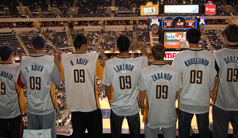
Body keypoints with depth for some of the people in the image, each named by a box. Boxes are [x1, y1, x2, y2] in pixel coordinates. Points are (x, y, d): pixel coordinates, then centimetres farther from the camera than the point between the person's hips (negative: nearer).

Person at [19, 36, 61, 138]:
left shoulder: (24, 61, -6)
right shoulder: (50, 61, -15)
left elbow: (23, 82, 9)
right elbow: (58, 82, -4)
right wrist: (58, 64, 4)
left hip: (31, 108, 3)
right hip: (47, 108, -3)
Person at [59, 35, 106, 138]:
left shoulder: (64, 59, -5)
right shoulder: (93, 58, -10)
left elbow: (61, 77, 9)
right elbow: (103, 76, 3)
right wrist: (104, 58, 11)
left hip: (74, 106, 2)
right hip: (91, 105, -2)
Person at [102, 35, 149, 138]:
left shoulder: (109, 64, -19)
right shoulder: (138, 62, -19)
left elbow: (107, 86, -7)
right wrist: (139, 47, 10)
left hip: (116, 108, 0)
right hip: (133, 108, 1)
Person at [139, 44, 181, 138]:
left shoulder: (145, 72, -15)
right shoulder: (174, 72, -11)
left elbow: (142, 93, -5)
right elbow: (176, 94, 0)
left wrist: (142, 106, 12)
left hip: (152, 115, -1)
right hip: (169, 115, 1)